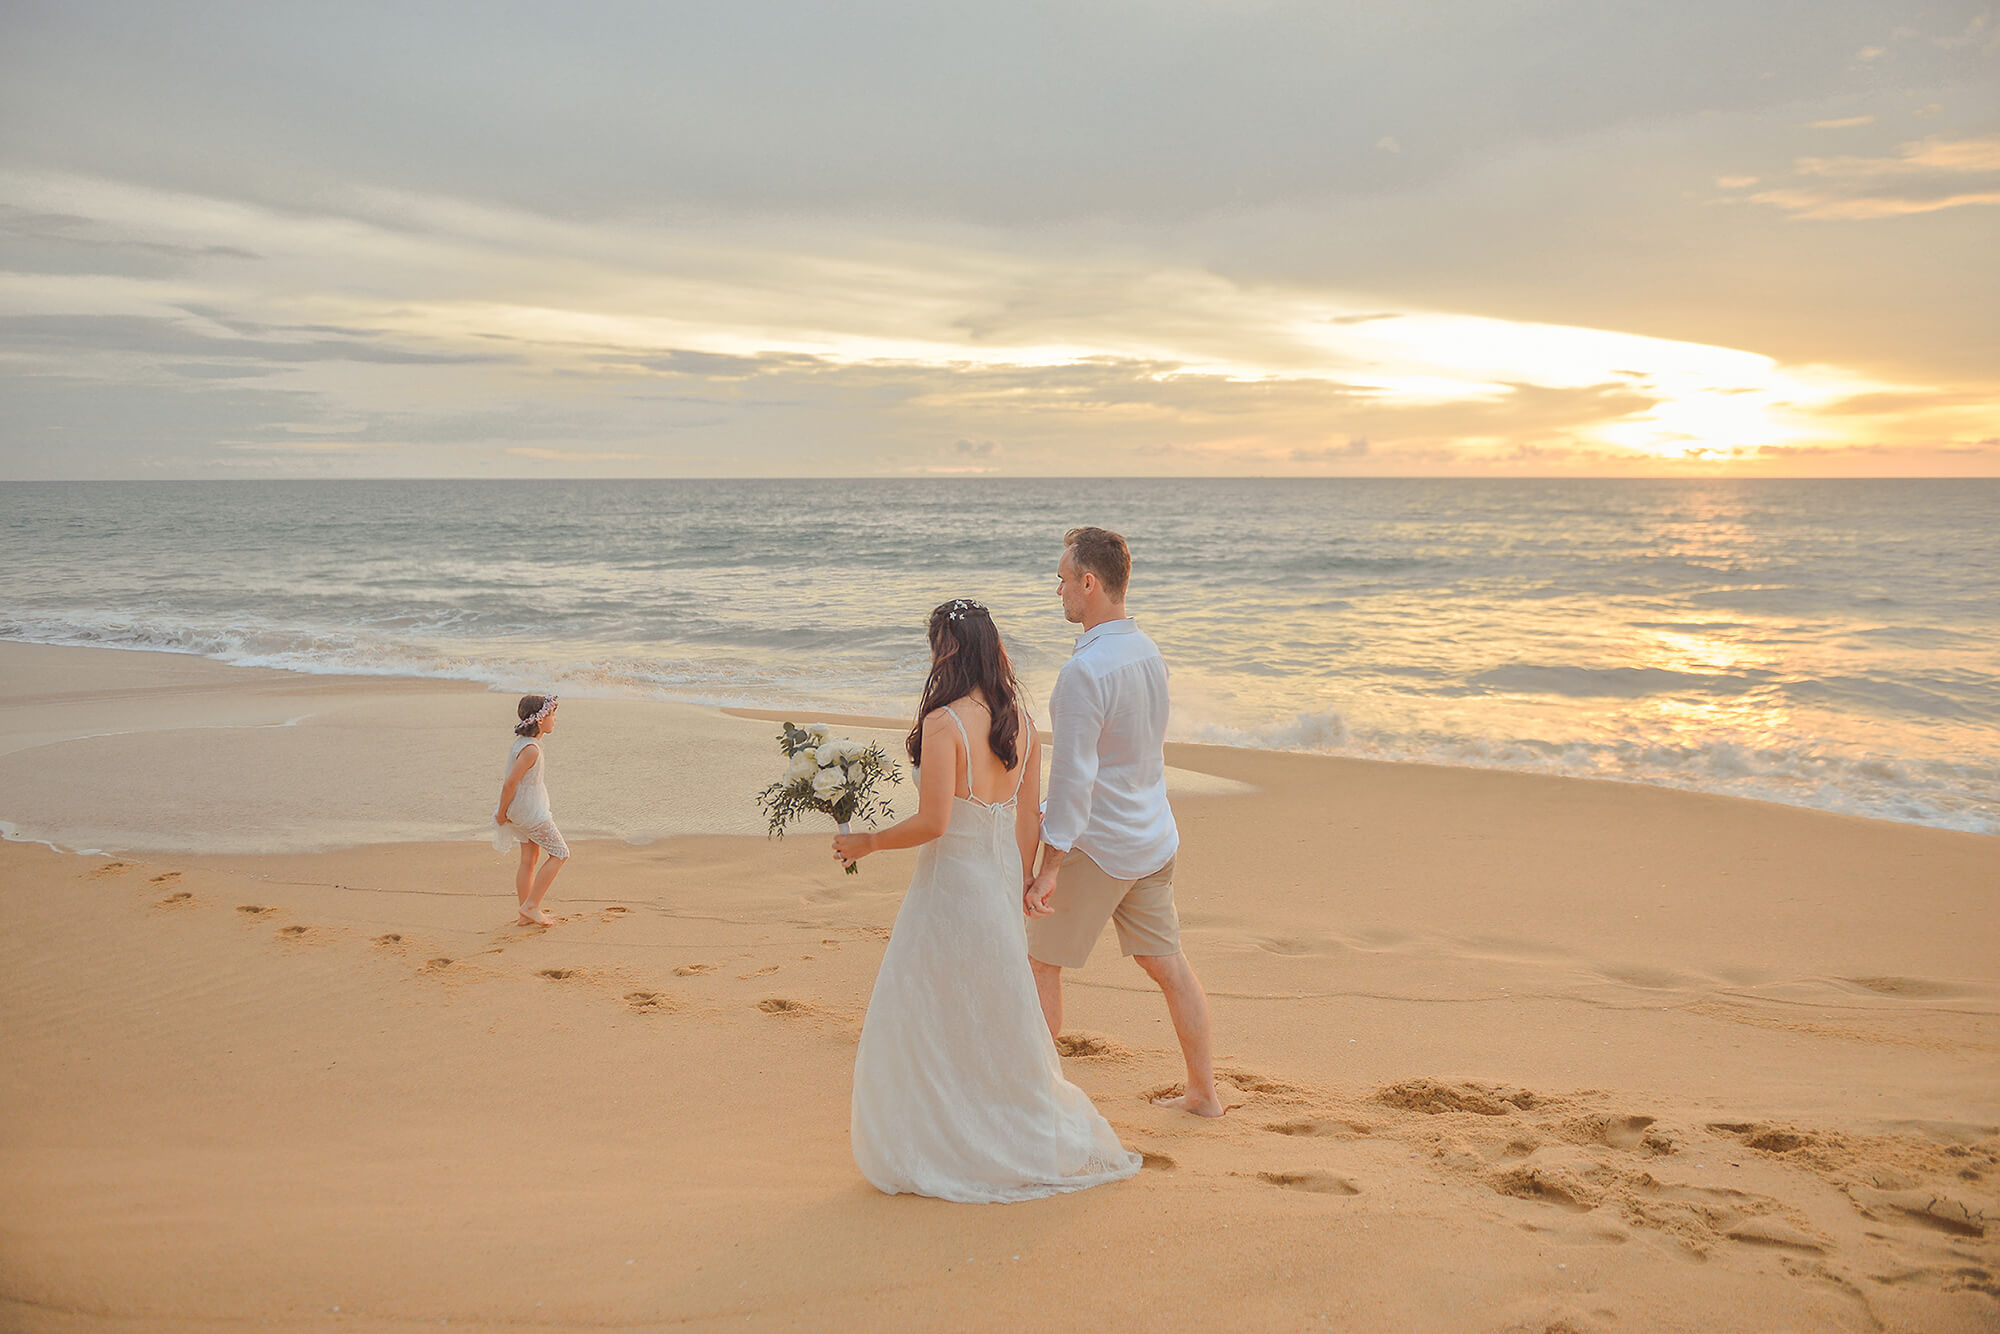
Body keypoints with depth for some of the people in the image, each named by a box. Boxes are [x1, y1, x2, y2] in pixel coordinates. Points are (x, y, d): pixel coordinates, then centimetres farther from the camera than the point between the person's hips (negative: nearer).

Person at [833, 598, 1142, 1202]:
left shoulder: (943, 723, -20)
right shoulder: (1020, 721, 2)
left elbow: (932, 822, -22)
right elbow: (1028, 819, 7)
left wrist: (866, 843, -8)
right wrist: (1013, 889, 17)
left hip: (949, 884, -7)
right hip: (1001, 883, 7)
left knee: (925, 1024, 8)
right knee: (999, 1021, 20)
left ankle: (932, 1155, 17)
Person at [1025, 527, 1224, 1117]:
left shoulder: (1084, 670, -22)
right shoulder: (1149, 652, 4)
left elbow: (1073, 778, -24)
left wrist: (1049, 868, -20)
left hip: (1096, 846, -8)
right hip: (1154, 839, 8)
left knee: (1039, 962, 9)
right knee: (1168, 964, 14)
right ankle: (1204, 1091, 21)